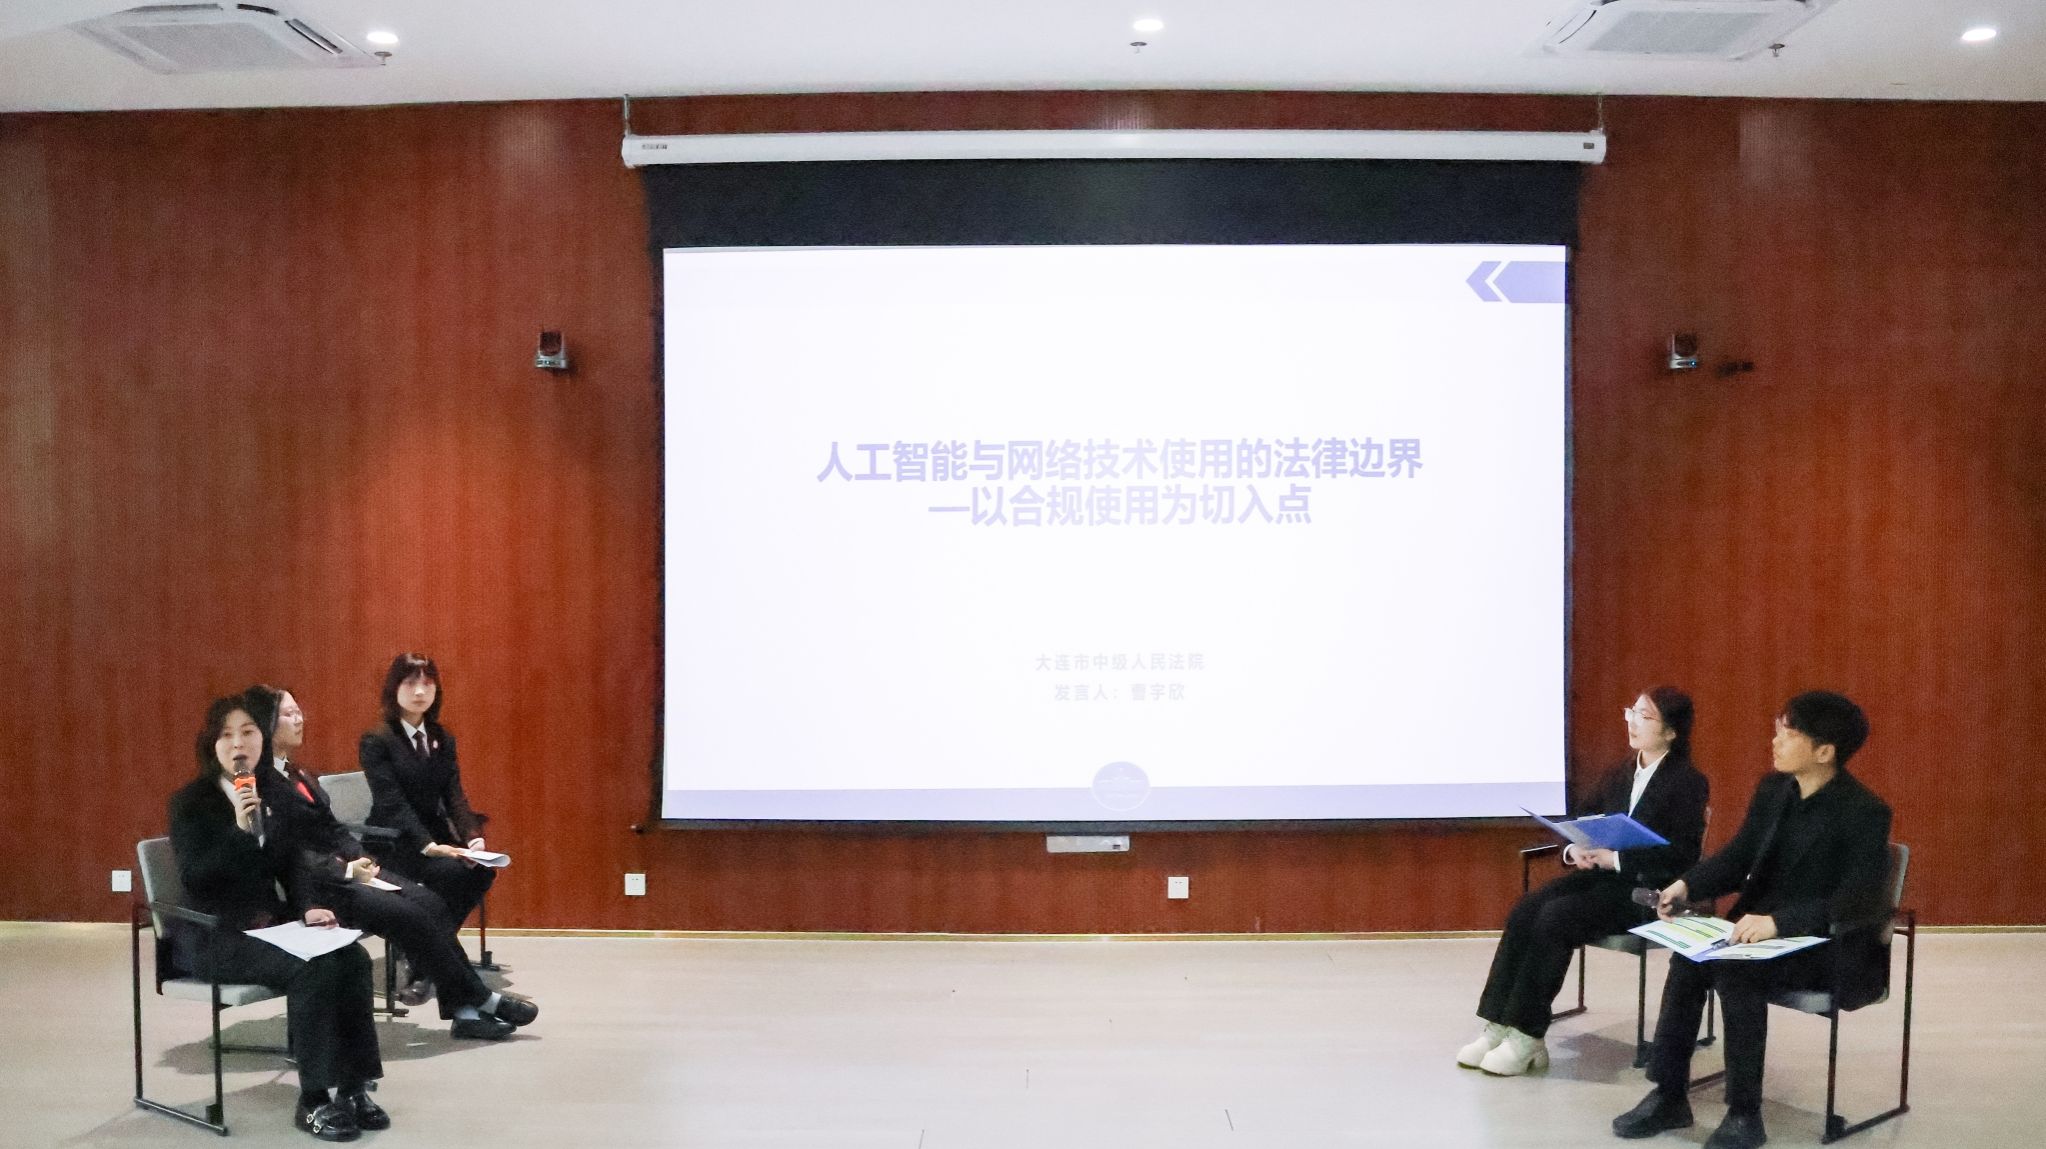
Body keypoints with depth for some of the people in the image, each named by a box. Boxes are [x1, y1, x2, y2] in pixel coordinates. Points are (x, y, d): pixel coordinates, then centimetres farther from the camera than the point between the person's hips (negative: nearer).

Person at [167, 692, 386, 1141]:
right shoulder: (190, 802, -6)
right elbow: (193, 878, -17)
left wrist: (309, 909, -6)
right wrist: (240, 828, -28)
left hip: (269, 925, 6)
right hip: (210, 935, -5)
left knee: (353, 958, -21)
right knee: (311, 969, -30)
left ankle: (353, 1086, -14)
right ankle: (313, 1100, -19)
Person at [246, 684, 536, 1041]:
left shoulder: (292, 772, 15)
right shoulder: (261, 787, -13)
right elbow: (286, 855, -19)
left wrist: (360, 858, -2)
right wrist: (348, 870, -18)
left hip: (343, 870, 9)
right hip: (312, 890, -9)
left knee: (429, 901, -10)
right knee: (409, 915, -21)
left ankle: (464, 1010, -12)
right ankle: (480, 999, -8)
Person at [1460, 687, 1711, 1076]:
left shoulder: (1688, 782, -5)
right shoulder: (1619, 774, 16)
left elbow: (1683, 854, -14)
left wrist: (1615, 859, -20)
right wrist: (1574, 849, -7)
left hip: (1647, 891, -6)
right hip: (1599, 875, 7)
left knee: (1555, 916, -28)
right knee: (1525, 909, -19)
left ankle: (1527, 1037, -20)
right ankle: (1498, 1025, -20)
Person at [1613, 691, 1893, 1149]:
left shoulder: (1865, 812, -17)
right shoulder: (1772, 789, 4)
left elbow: (1858, 904, -24)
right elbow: (1737, 858, 8)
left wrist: (1778, 921, -36)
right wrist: (1687, 885, -12)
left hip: (1832, 950, -6)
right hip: (1761, 931, 6)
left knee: (1736, 971, -31)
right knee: (1688, 960, -20)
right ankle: (1669, 1095, -10)